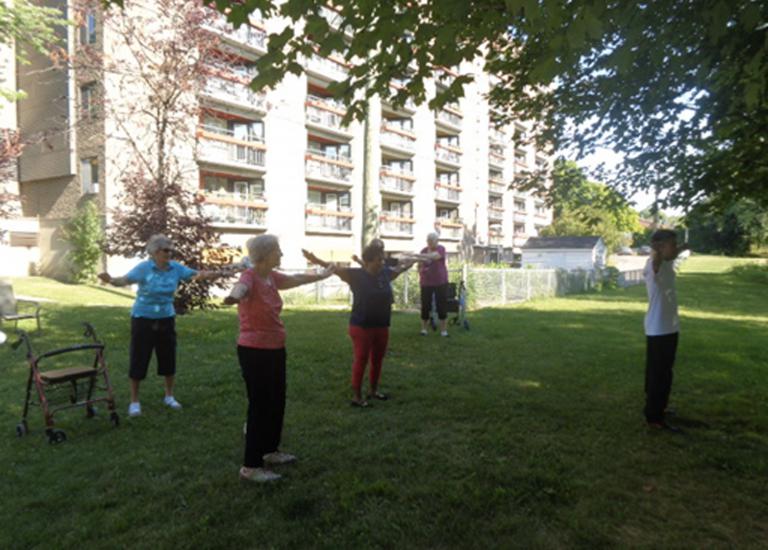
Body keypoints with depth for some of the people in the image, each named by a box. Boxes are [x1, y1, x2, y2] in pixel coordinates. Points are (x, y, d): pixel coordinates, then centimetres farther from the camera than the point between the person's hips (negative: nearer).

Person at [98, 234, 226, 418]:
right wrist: (111, 280, -45)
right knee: (139, 359, 2)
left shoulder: (176, 268, -4)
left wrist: (219, 273, -16)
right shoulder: (144, 268, -14)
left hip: (166, 319, 4)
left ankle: (169, 396, 29)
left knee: (168, 358, 10)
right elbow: (125, 280, -24)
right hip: (143, 319, -3)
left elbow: (197, 275, -5)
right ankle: (134, 401, 18)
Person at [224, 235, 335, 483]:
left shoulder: (272, 277, 5)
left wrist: (321, 275, 40)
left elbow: (297, 279, 25)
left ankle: (270, 450, 36)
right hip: (255, 352, -9)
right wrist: (234, 296, -69)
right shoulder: (250, 277, -20)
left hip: (275, 349, 9)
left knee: (277, 402, 18)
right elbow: (241, 287, -45)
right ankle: (250, 467, 12)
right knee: (260, 406, -1)